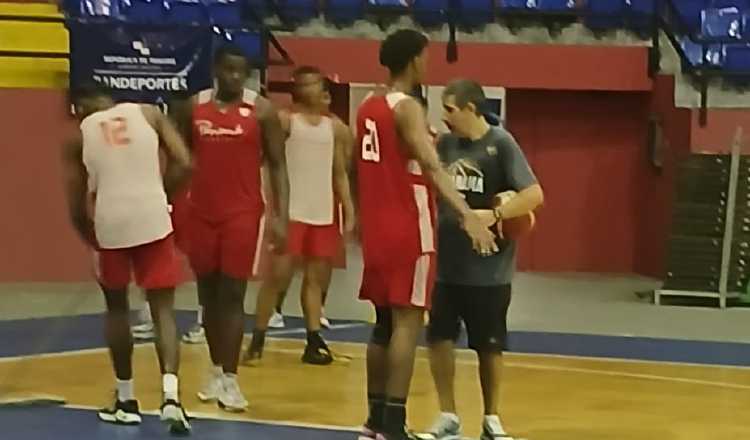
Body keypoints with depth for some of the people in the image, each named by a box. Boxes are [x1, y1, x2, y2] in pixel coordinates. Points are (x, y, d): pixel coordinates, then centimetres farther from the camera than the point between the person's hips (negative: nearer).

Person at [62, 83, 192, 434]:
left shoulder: (79, 134, 10)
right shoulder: (148, 113, 12)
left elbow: (76, 206, 9)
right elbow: (183, 163, 1)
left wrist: (93, 240, 26)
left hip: (110, 222, 0)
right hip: (153, 219, 0)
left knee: (116, 308, 21)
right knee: (163, 310, 5)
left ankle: (126, 401, 26)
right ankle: (170, 395, -16)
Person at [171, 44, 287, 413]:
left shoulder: (261, 110, -3)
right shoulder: (192, 107, 3)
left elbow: (277, 165, -2)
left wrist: (281, 216, -11)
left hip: (243, 213, -3)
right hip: (201, 213, 3)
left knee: (232, 295, -6)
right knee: (209, 295, 11)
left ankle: (230, 377, -4)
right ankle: (216, 370, 26)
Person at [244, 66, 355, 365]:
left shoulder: (336, 128, 11)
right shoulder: (285, 121, -2)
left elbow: (340, 174, 14)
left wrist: (349, 212, 5)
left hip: (324, 214, 5)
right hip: (291, 211, -5)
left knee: (316, 278, 8)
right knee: (279, 275, -7)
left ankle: (314, 341, 13)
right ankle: (257, 341, 0)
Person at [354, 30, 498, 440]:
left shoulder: (367, 108, 11)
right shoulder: (408, 108, -15)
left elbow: (355, 169, 19)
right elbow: (430, 166, -29)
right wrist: (467, 214, -40)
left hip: (376, 228, 8)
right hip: (408, 230, -8)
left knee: (384, 321, 15)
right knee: (407, 321, -6)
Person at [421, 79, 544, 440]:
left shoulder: (501, 144, -12)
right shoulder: (445, 144, 4)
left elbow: (534, 195, -16)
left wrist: (494, 215, -27)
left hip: (488, 268, -4)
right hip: (446, 264, 5)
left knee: (489, 345, 8)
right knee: (439, 338, 3)